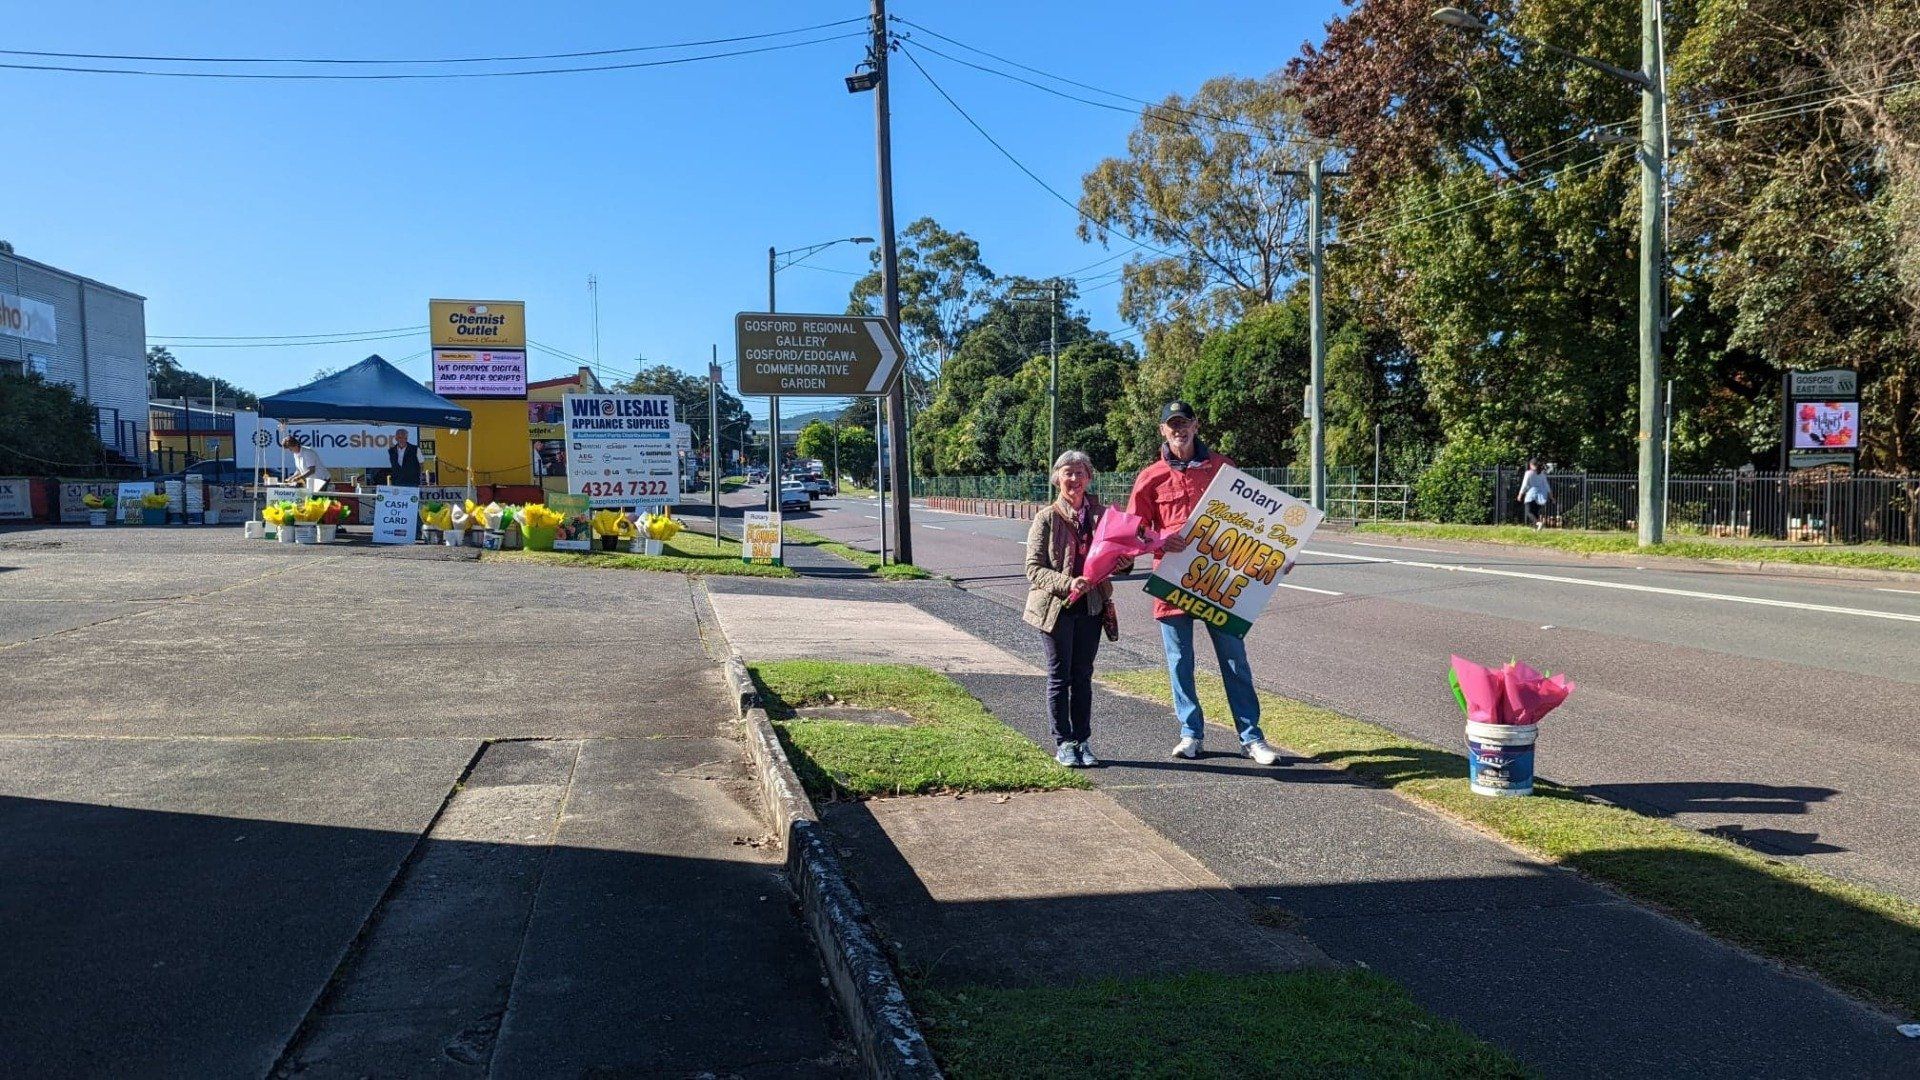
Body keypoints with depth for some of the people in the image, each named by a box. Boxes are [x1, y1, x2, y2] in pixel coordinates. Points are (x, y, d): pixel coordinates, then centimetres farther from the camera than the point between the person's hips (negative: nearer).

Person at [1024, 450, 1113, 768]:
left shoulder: (1100, 514, 5)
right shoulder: (1046, 518, -7)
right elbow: (1034, 568, -10)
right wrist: (1067, 583, -24)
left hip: (1091, 606, 4)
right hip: (1056, 607, -3)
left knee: (1083, 676, 11)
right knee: (1059, 677, 5)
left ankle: (1082, 740, 20)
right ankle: (1063, 744, 14)